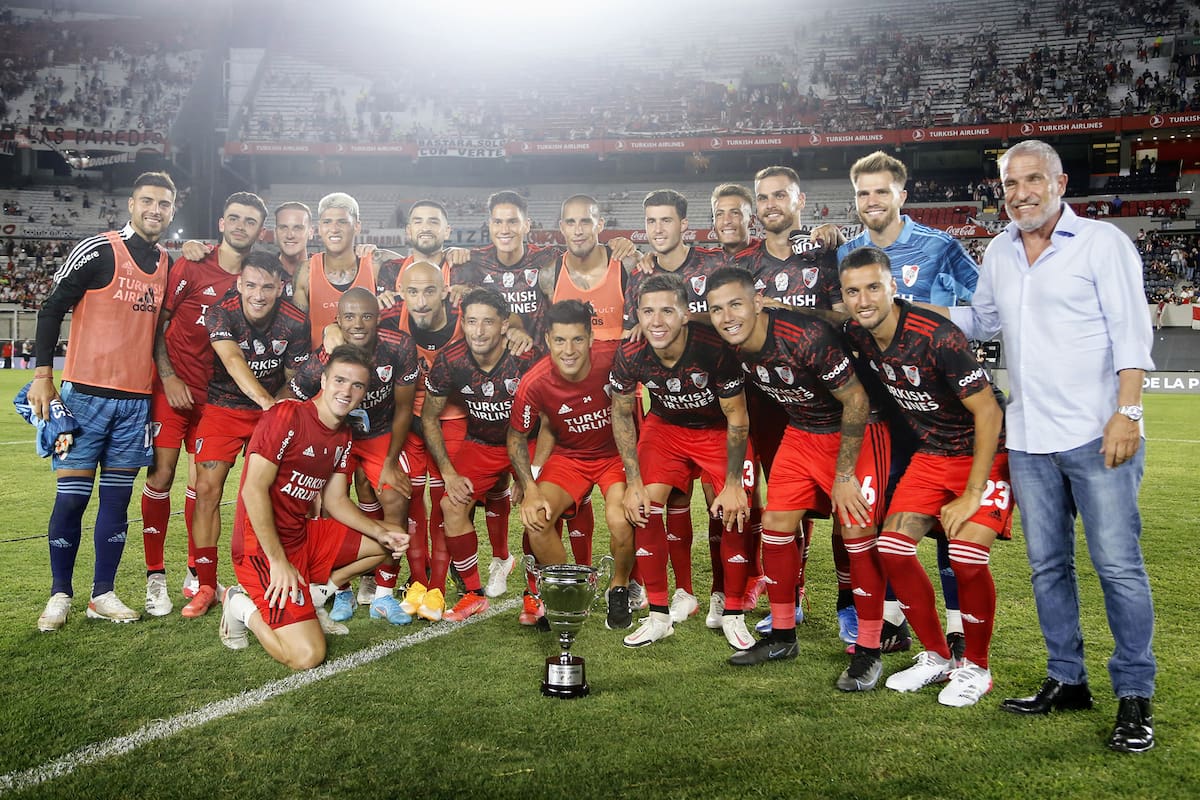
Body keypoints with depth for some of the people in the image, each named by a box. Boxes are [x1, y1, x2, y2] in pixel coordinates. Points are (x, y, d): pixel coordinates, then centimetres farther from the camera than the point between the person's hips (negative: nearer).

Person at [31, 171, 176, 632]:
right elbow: (52, 310, -4)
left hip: (137, 399, 5)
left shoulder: (170, 265, 11)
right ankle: (59, 595, 15)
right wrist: (43, 374, -9)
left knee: (117, 497, 8)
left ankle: (103, 594, 17)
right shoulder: (96, 251, -6)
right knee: (72, 496, 0)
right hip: (86, 393, -4)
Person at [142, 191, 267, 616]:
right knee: (161, 474, -4)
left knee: (201, 482, 8)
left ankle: (196, 574, 20)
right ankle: (155, 576, 7)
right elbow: (157, 324, -3)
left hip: (215, 394, 3)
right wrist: (169, 378, -11)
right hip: (172, 388, -3)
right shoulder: (192, 267, -6)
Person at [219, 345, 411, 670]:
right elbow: (254, 490, -21)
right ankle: (243, 606, 6)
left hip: (303, 536, 8)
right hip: (262, 547, -8)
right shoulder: (287, 416, -16)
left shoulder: (343, 437, 9)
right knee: (308, 656, -19)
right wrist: (278, 561, -23)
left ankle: (313, 594, 9)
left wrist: (382, 533, -2)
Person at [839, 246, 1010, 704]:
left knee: (966, 556, -21)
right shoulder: (856, 335, -8)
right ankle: (937, 657, 15)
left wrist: (971, 495, -22)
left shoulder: (937, 337, -28)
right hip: (930, 454, 7)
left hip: (986, 453, -6)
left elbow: (988, 413, -23)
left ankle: (976, 667, 5)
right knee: (892, 549, -5)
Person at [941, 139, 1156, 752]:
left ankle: (1134, 697, 8)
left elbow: (1131, 332, -7)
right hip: (1029, 438, 6)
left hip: (1097, 435, -5)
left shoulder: (1102, 242, -3)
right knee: (1047, 565, 11)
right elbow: (981, 321, 26)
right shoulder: (999, 253, 13)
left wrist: (1127, 411, -16)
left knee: (1118, 566, -3)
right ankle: (1067, 682, 24)